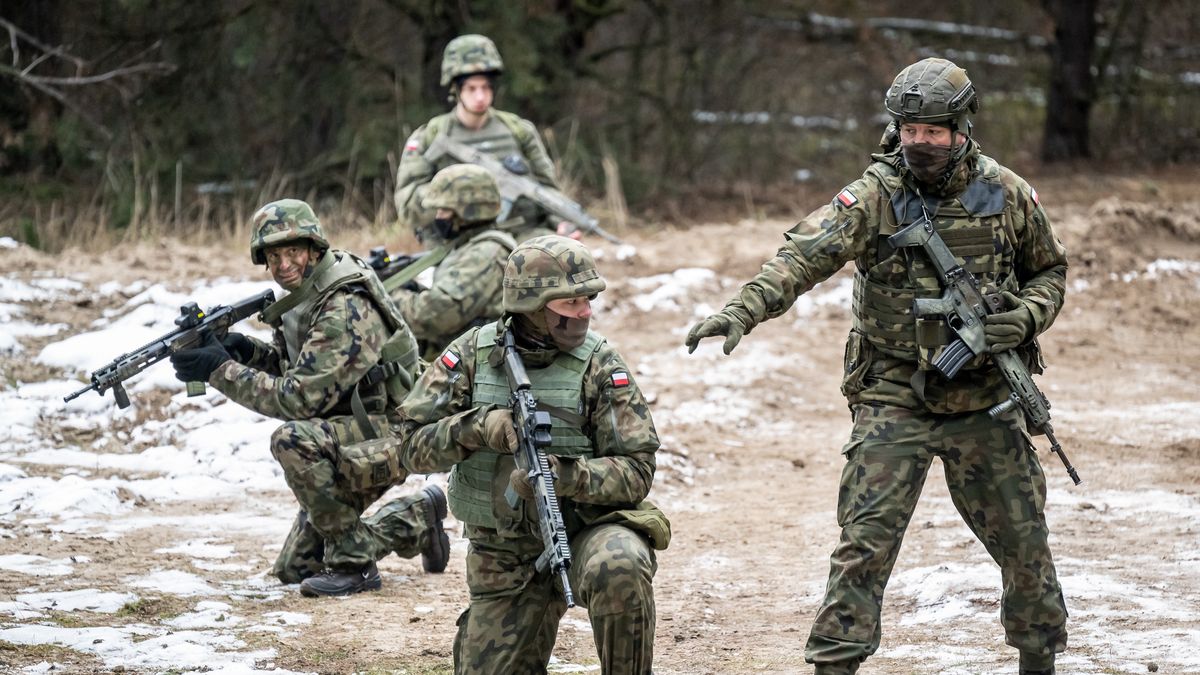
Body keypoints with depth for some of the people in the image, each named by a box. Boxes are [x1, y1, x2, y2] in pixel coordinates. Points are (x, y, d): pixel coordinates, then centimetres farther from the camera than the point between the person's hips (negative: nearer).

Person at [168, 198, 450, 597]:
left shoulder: (345, 309, -25)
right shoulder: (305, 294, 4)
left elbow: (298, 399, -28)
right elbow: (298, 366, 15)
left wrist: (221, 370, -26)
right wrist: (248, 352, -4)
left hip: (387, 436, -9)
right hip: (349, 440, 9)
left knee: (292, 440, -36)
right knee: (294, 569, 11)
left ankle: (353, 562, -21)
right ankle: (417, 521, 27)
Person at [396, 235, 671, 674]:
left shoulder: (599, 365, -9)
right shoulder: (472, 354, -3)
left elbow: (636, 470, -11)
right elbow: (413, 446, -5)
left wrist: (566, 476, -29)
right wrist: (475, 428, -23)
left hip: (585, 529, -3)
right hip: (503, 553, 3)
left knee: (619, 568, -37)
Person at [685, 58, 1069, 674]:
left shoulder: (1007, 194, -1)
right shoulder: (874, 196, -10)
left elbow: (1049, 270, 14)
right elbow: (805, 254, -24)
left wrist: (1026, 317, -8)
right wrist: (742, 310, -41)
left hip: (986, 404, 3)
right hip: (895, 404, -2)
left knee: (1023, 538, 12)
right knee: (865, 540, -9)